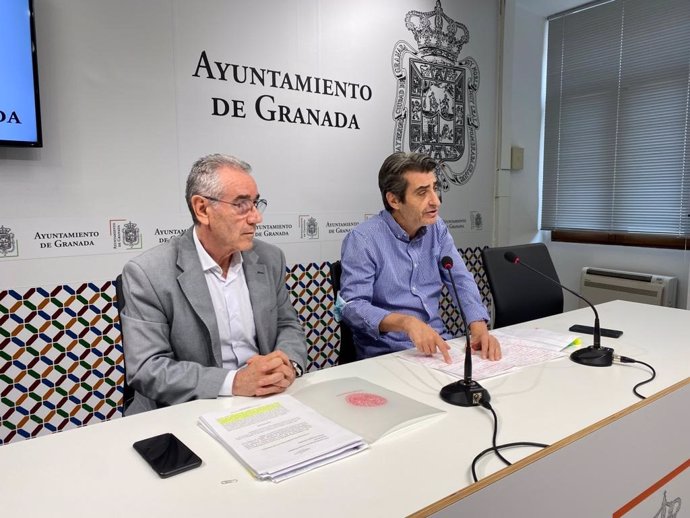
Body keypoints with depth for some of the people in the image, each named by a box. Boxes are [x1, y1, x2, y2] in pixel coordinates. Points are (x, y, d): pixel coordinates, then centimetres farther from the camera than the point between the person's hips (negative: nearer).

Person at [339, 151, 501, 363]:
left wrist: (479, 328, -15)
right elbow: (352, 306, -19)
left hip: (437, 344, 6)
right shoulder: (362, 239, -13)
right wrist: (406, 322, -34)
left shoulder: (437, 228, 6)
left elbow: (462, 281, 3)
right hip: (386, 353, -6)